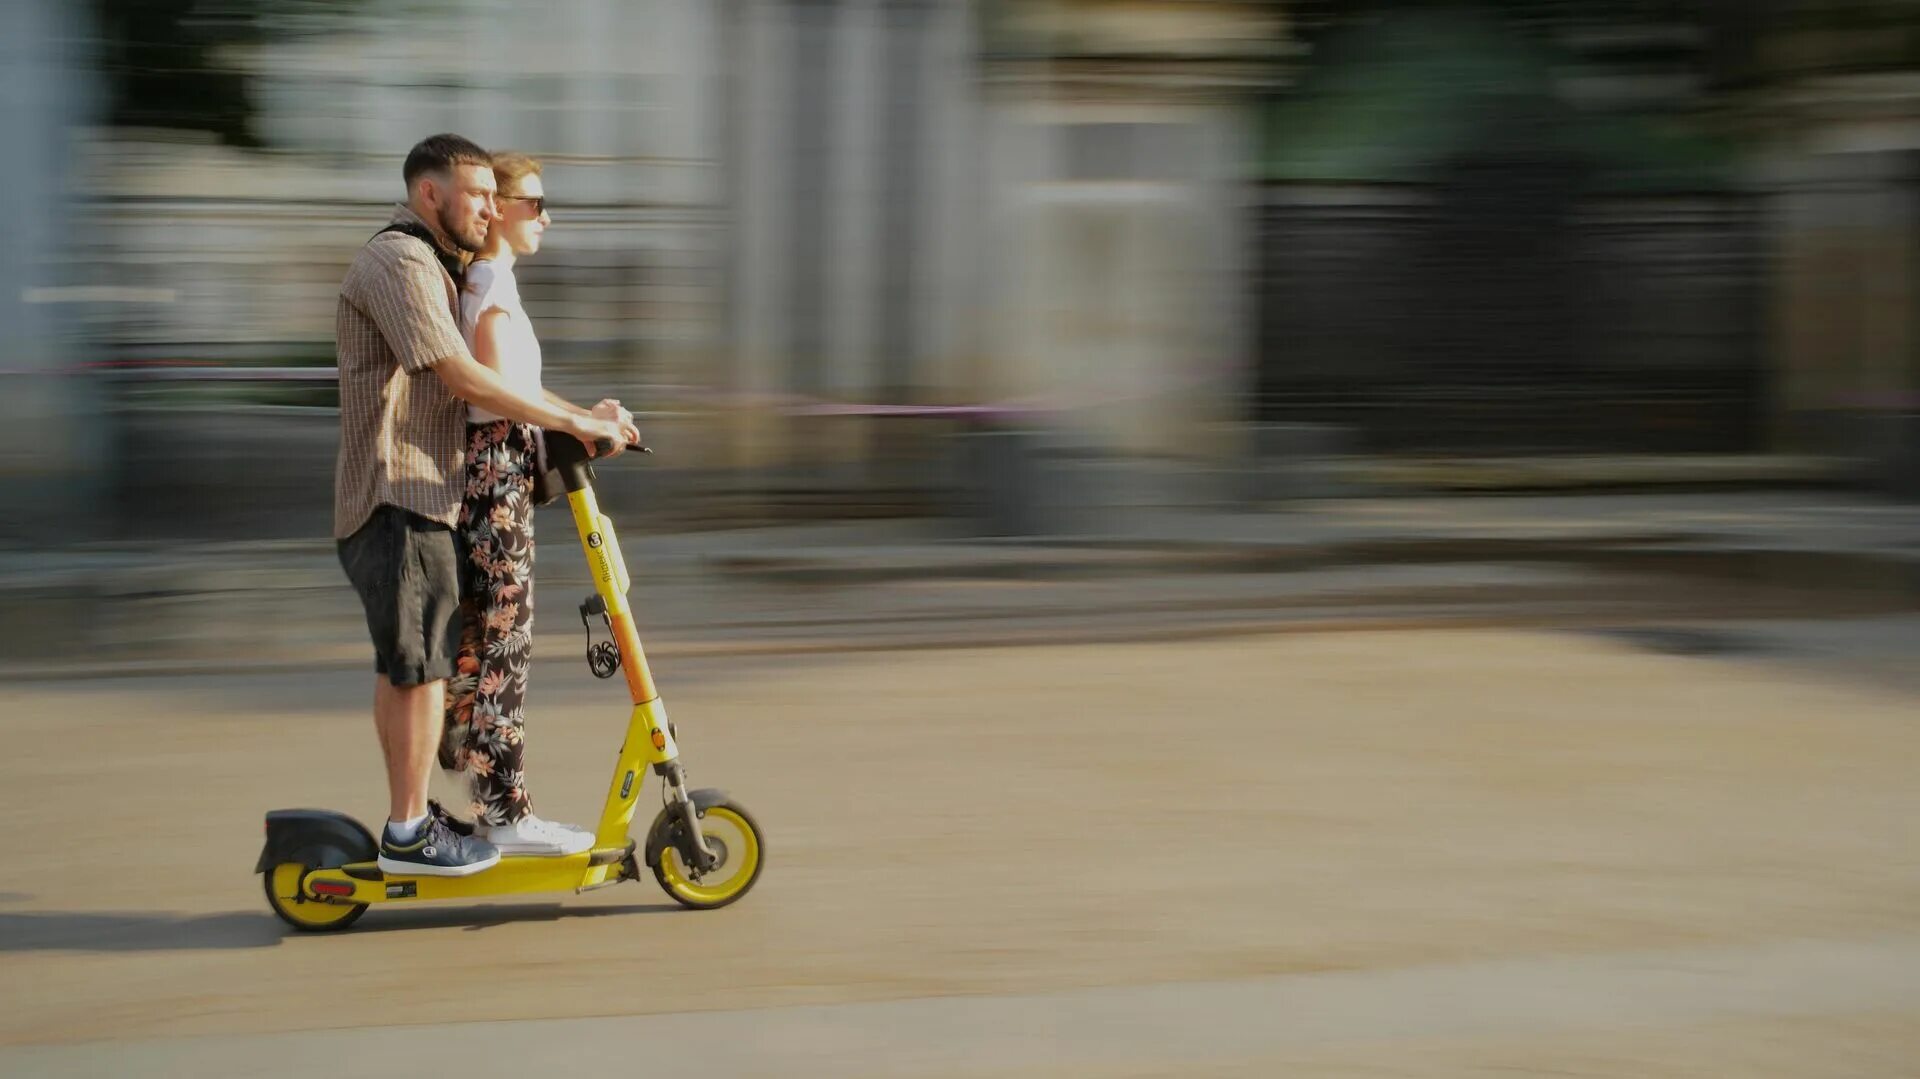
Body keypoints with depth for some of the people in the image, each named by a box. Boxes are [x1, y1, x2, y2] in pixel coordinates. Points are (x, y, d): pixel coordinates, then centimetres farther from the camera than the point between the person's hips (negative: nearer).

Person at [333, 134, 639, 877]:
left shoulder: (433, 269, 22)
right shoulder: (398, 263, -14)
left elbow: (485, 377, 20)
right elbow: (463, 378, -21)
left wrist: (583, 416, 10)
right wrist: (572, 421, -18)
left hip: (415, 498, 11)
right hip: (398, 499, -11)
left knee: (404, 666, 15)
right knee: (419, 665, -8)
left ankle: (408, 817, 24)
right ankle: (409, 834, -3)